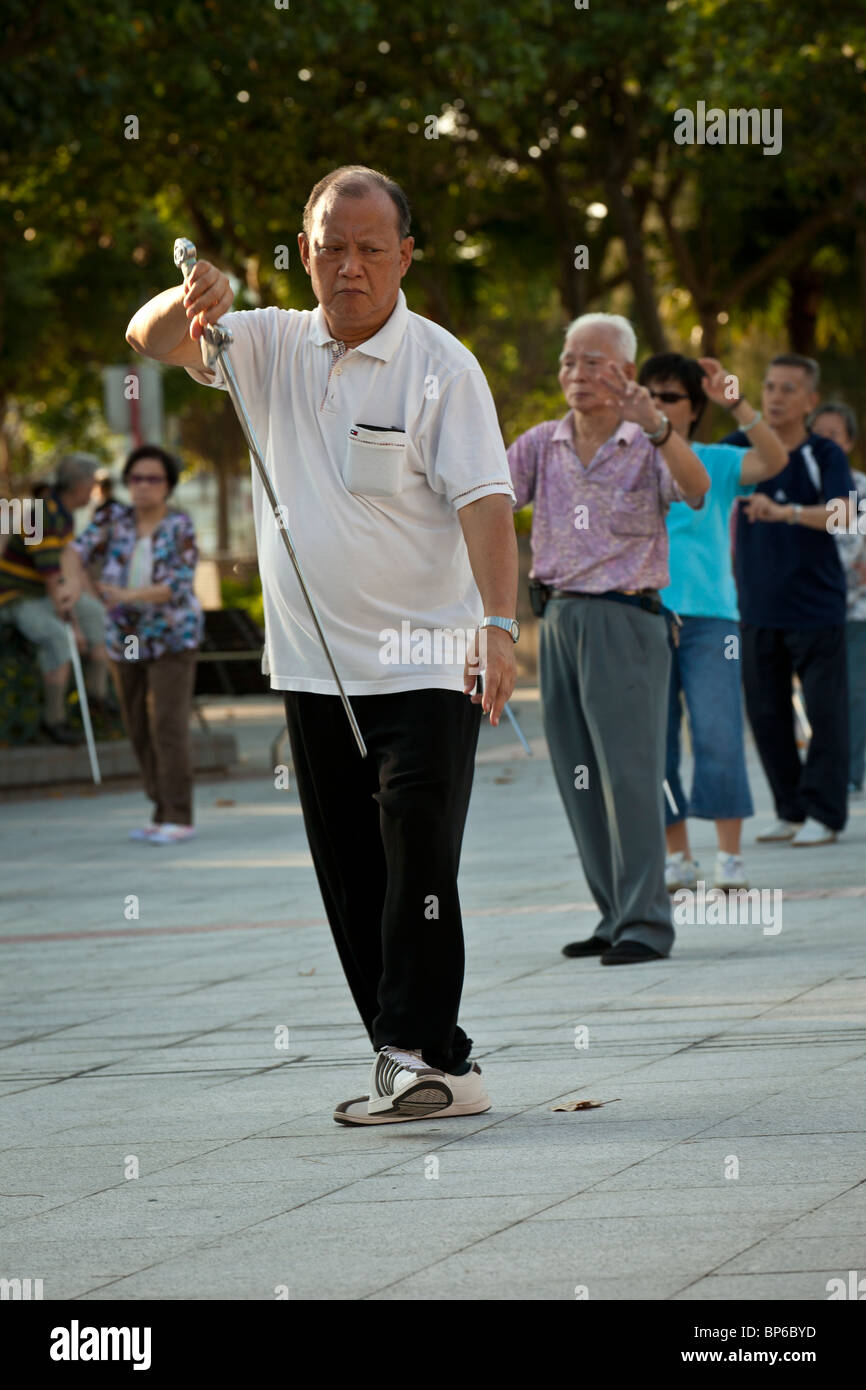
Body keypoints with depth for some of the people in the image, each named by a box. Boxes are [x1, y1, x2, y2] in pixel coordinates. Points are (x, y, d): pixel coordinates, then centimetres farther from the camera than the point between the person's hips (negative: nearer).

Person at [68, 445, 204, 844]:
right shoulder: (114, 518, -3)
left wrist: (129, 596, -38)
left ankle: (179, 819, -11)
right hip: (127, 641, 5)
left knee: (168, 728, -13)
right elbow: (78, 552, -15)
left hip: (172, 638, -5)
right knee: (141, 732, 7)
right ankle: (164, 815, 15)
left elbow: (179, 586, -23)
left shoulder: (180, 529, -13)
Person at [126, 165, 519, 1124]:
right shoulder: (273, 346, 9)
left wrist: (499, 624, -26)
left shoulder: (440, 364, -6)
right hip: (314, 670, 6)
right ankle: (423, 1060, 13)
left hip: (423, 667, -6)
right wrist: (191, 301, -22)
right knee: (350, 878, 7)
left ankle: (421, 1055, -12)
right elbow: (149, 339, 2)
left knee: (417, 865, -12)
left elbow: (484, 500, -14)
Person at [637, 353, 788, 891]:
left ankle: (731, 857, -6)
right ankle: (679, 858, 11)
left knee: (719, 739, -11)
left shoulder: (715, 464, 6)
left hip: (708, 618, -2)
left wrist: (734, 401, -21)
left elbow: (774, 460, -12)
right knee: (654, 746, 3)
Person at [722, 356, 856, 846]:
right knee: (766, 713, 6)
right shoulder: (741, 448, 3)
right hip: (759, 606, 3)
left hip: (817, 606, -3)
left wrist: (783, 511, -39)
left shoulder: (826, 456, -6)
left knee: (825, 711, -3)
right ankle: (791, 810, 17)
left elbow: (841, 513, -23)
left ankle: (824, 813, 5)